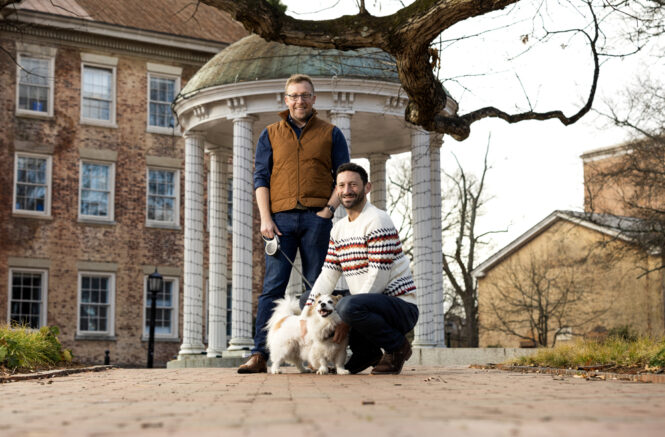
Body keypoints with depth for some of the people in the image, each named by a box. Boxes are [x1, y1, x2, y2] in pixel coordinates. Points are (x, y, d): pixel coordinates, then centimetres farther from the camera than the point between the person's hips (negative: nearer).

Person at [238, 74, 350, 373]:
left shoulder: (331, 134, 13)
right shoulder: (270, 135, 16)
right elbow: (261, 177, 10)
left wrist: (329, 208, -5)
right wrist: (265, 218, -3)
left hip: (317, 217, 0)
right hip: (281, 217, 0)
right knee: (272, 287, -6)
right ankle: (260, 355, -10)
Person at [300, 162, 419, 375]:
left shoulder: (377, 220, -13)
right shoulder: (339, 228, 13)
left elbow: (378, 277, -20)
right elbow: (327, 276, 7)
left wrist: (348, 321, -22)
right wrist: (306, 315, -9)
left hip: (400, 306, -9)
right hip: (372, 305, 9)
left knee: (347, 306, -36)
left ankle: (397, 346, -10)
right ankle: (368, 352, 11)